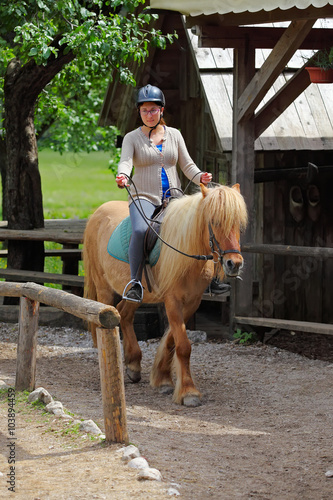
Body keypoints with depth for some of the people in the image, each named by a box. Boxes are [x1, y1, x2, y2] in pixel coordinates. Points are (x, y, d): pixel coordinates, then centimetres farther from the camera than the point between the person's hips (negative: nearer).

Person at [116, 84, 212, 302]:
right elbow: (126, 161, -12)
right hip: (144, 197, -3)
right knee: (140, 230, -34)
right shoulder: (132, 138, 5)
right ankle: (135, 282, -29)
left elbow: (187, 164, 11)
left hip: (173, 197, 3)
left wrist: (200, 177, -11)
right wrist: (122, 177, -35)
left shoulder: (174, 135, 13)